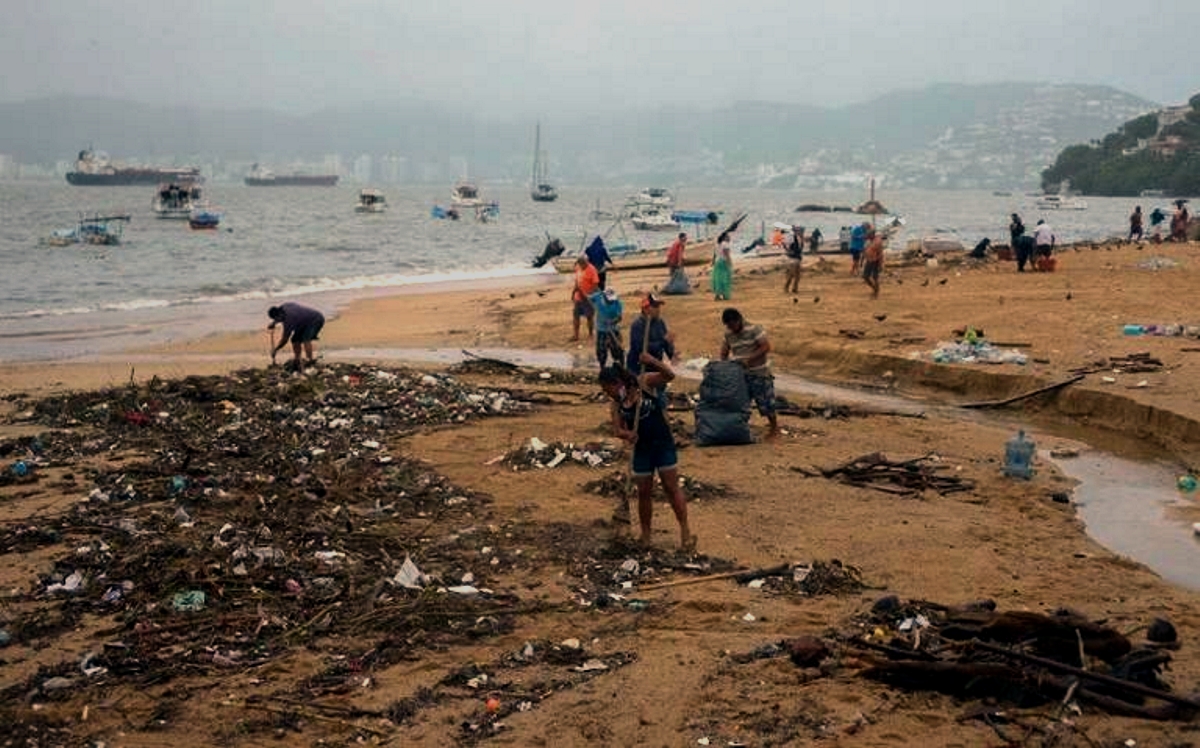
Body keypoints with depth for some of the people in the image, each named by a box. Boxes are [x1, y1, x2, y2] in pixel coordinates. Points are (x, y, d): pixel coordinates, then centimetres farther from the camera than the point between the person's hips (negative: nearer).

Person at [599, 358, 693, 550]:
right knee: (644, 492, 9)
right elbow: (617, 428, -5)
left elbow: (669, 376, -21)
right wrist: (626, 434, -28)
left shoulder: (645, 383, -9)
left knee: (672, 488, -3)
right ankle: (645, 538, 20)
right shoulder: (616, 404, 2)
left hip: (663, 443, -4)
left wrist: (652, 361, -37)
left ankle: (685, 531, 4)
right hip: (641, 448, 4)